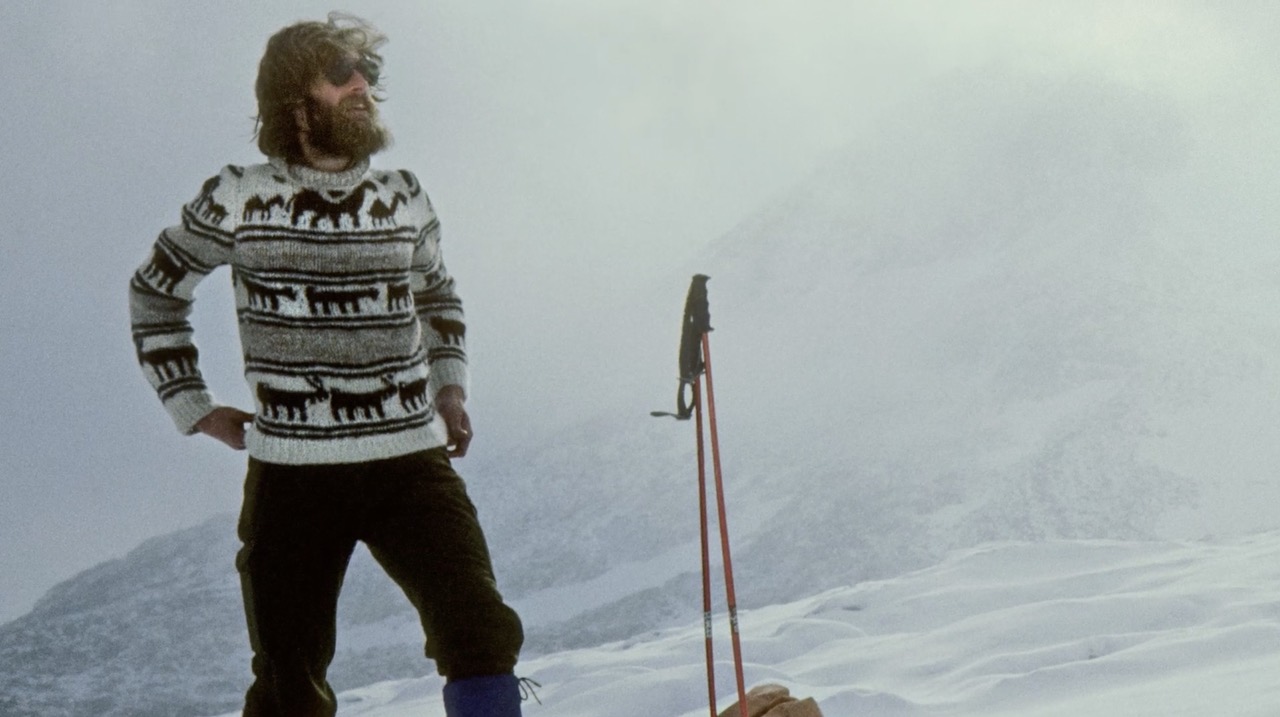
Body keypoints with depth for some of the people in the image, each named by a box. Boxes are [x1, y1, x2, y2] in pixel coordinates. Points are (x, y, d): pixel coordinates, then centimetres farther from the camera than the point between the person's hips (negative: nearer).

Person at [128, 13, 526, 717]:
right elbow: (154, 293, 14)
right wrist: (196, 409, 7)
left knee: (482, 636, -14)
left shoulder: (404, 197, 9)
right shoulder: (239, 198, 0)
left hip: (412, 461, 2)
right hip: (291, 473, -2)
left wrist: (449, 390, 14)